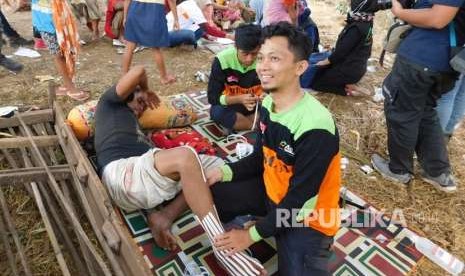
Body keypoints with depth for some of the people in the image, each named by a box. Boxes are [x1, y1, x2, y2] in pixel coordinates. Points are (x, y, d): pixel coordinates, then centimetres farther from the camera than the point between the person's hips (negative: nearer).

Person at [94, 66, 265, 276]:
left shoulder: (131, 121, 41)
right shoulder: (110, 101, 20)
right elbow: (138, 71, 5)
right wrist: (145, 90, 24)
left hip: (145, 172, 8)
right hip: (121, 173, -8)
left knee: (217, 166, 0)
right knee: (185, 156, -36)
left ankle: (164, 217, -17)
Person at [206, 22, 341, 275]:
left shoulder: (315, 128, -31)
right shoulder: (268, 103, -8)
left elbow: (300, 200, -25)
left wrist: (253, 234, -19)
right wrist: (225, 172, -11)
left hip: (305, 216, -6)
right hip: (270, 191, 7)